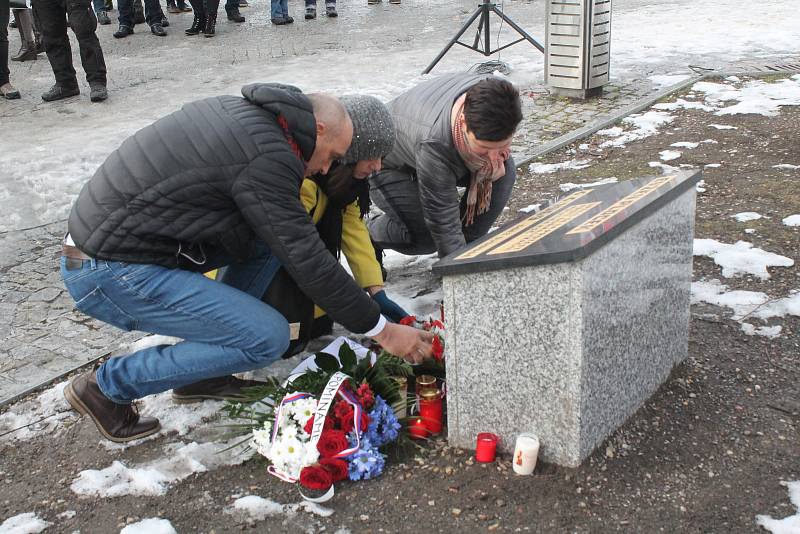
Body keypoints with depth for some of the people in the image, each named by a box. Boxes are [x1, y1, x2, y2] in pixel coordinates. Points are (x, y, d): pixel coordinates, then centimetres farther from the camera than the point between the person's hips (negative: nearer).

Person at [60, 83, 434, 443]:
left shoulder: (239, 111, 9)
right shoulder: (267, 157, -20)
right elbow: (308, 263, -17)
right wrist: (382, 331, -7)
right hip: (109, 275, -10)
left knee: (270, 237, 9)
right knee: (268, 338, -12)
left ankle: (198, 369, 14)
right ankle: (106, 386, -1)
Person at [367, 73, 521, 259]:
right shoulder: (434, 143, -47)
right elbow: (444, 225, -39)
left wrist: (496, 161, -23)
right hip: (389, 166, -6)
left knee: (505, 172, -17)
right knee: (426, 236, -25)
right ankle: (368, 234, 5)